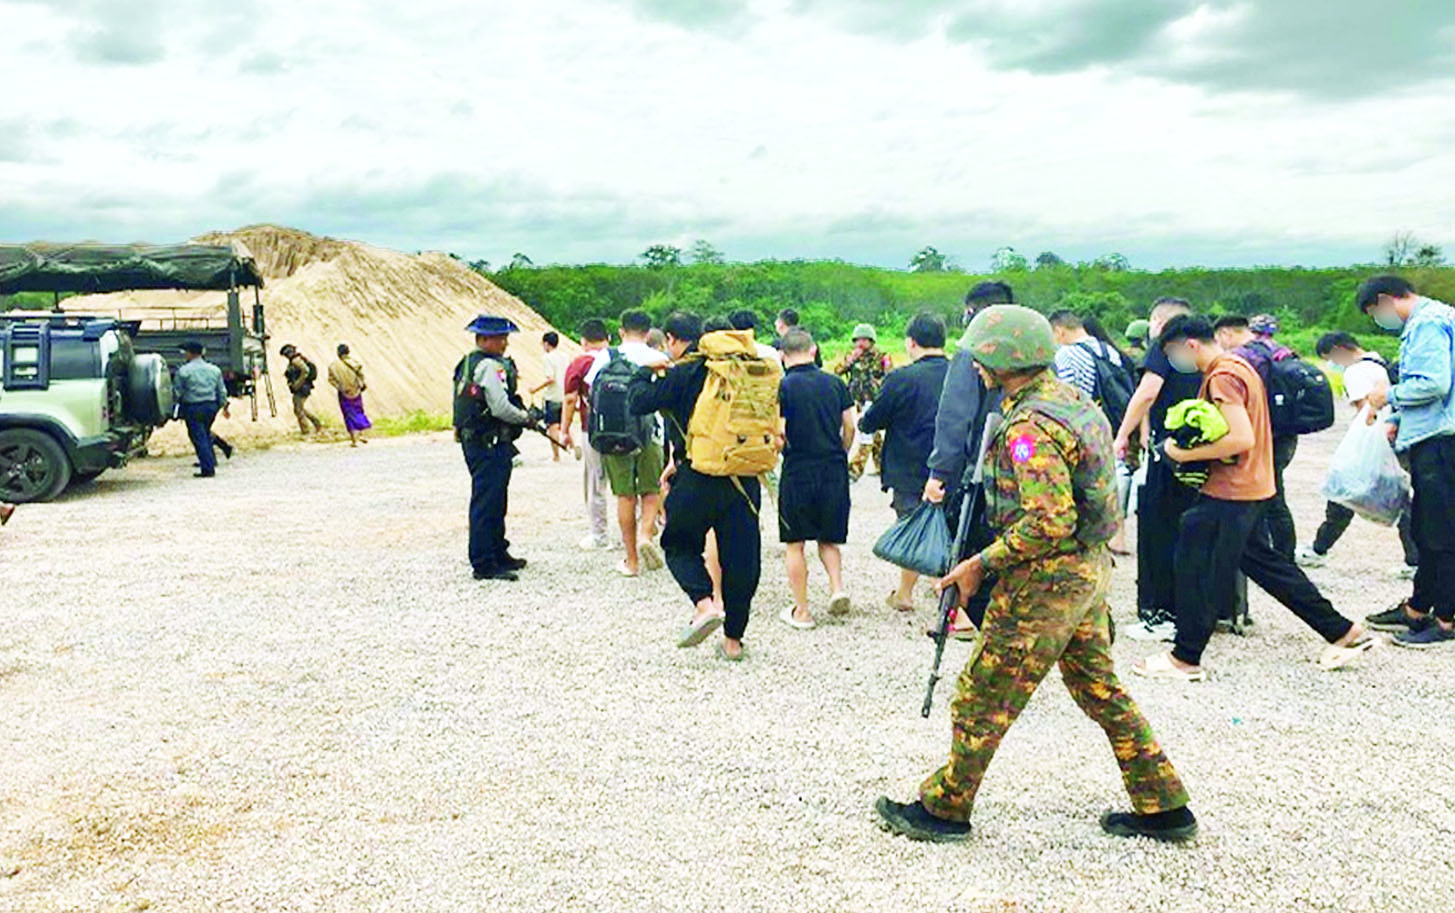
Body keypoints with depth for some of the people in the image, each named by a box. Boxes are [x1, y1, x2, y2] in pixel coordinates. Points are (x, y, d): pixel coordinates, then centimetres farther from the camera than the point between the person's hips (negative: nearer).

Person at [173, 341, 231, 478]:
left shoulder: (183, 371, -8)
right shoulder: (214, 369, 7)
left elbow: (177, 392, -4)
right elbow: (222, 391, 12)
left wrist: (174, 402, 15)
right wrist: (224, 406, 22)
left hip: (193, 408, -5)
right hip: (211, 406, 5)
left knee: (198, 437, -1)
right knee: (205, 432, 22)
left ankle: (208, 468, -3)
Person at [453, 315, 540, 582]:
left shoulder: (467, 364, 16)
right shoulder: (489, 366, -17)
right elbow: (501, 408, -23)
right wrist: (526, 417, -5)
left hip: (473, 441, 11)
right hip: (490, 445, -11)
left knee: (496, 501, 20)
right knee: (487, 503, -6)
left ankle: (498, 554, 31)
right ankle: (484, 565, -1)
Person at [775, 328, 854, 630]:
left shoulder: (782, 387, -7)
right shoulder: (835, 383, 5)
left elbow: (779, 433, -14)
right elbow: (850, 427, 6)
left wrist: (783, 447, 7)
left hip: (798, 471, -4)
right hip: (834, 470, 4)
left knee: (795, 544, 7)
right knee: (829, 538, 20)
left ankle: (801, 611, 10)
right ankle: (837, 587, 0)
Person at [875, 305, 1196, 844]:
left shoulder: (1029, 427, -21)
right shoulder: (1074, 400, 9)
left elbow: (1049, 522, -28)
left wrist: (982, 564, -19)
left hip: (1046, 579, -10)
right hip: (1092, 566, 10)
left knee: (983, 697, 3)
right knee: (1100, 689, 20)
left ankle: (944, 810, 16)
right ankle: (1164, 808, 27)